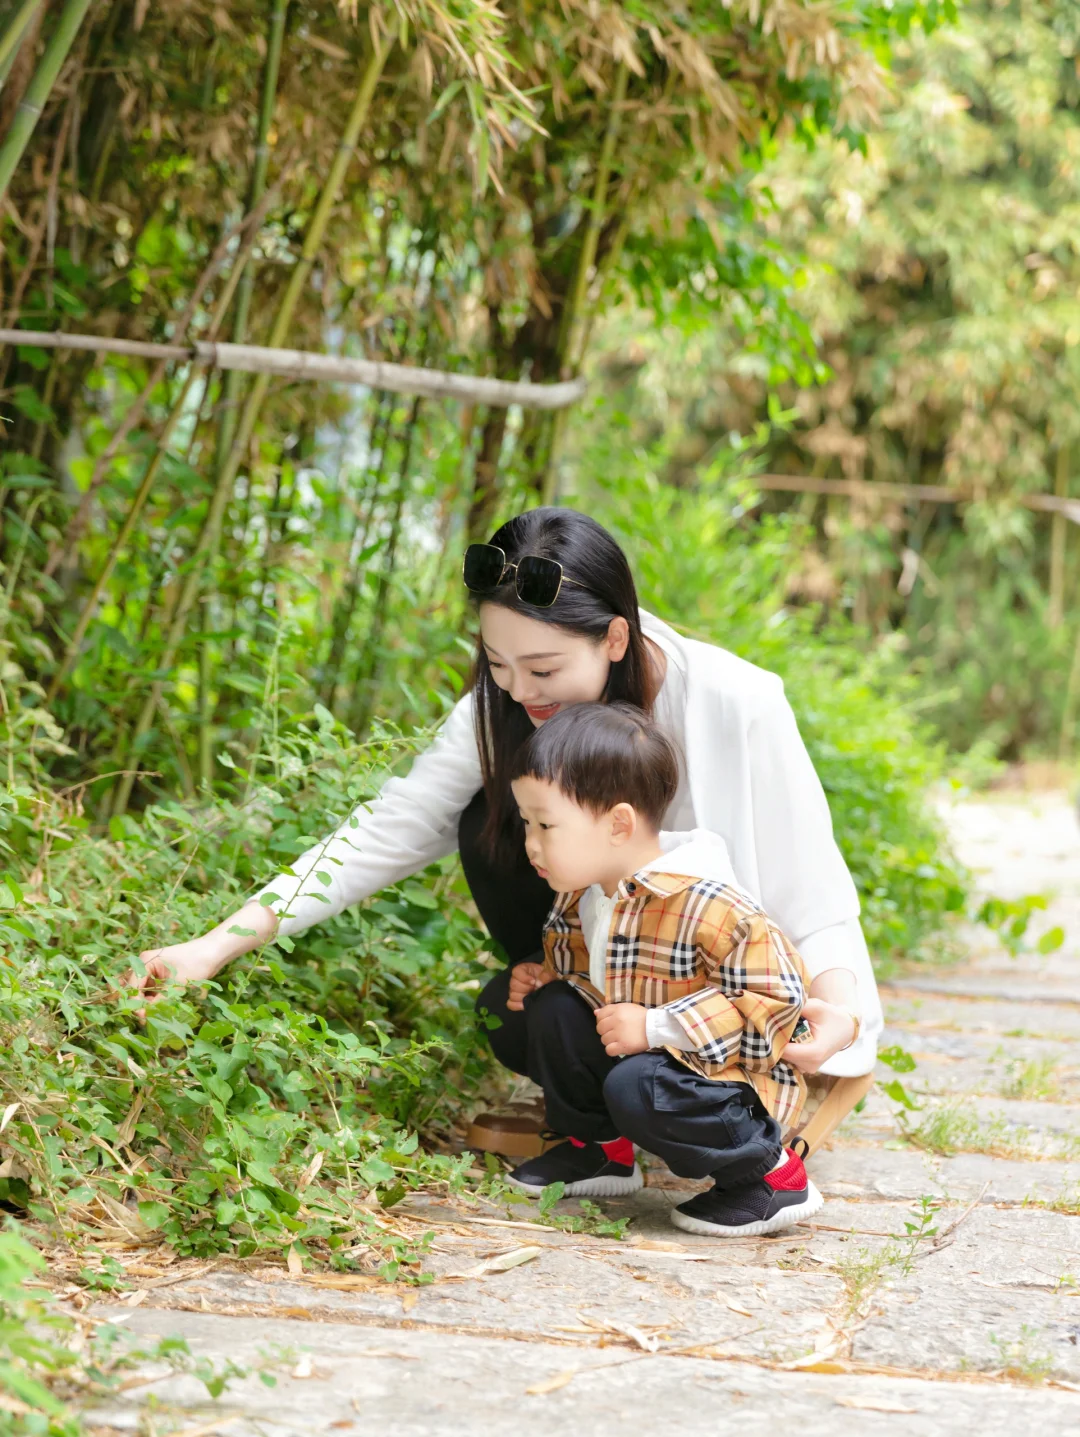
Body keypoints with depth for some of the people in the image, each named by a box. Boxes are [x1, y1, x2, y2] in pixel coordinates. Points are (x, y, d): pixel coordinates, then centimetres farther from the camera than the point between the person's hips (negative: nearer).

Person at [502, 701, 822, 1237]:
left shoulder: (705, 907, -29)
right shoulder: (580, 896, -1)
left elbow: (777, 996, -30)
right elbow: (580, 967, 21)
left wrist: (657, 1027, -31)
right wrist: (544, 978, -4)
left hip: (729, 1072, -8)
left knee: (635, 1088, -33)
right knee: (552, 1006, -2)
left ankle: (773, 1174, -15)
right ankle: (599, 1150, 15)